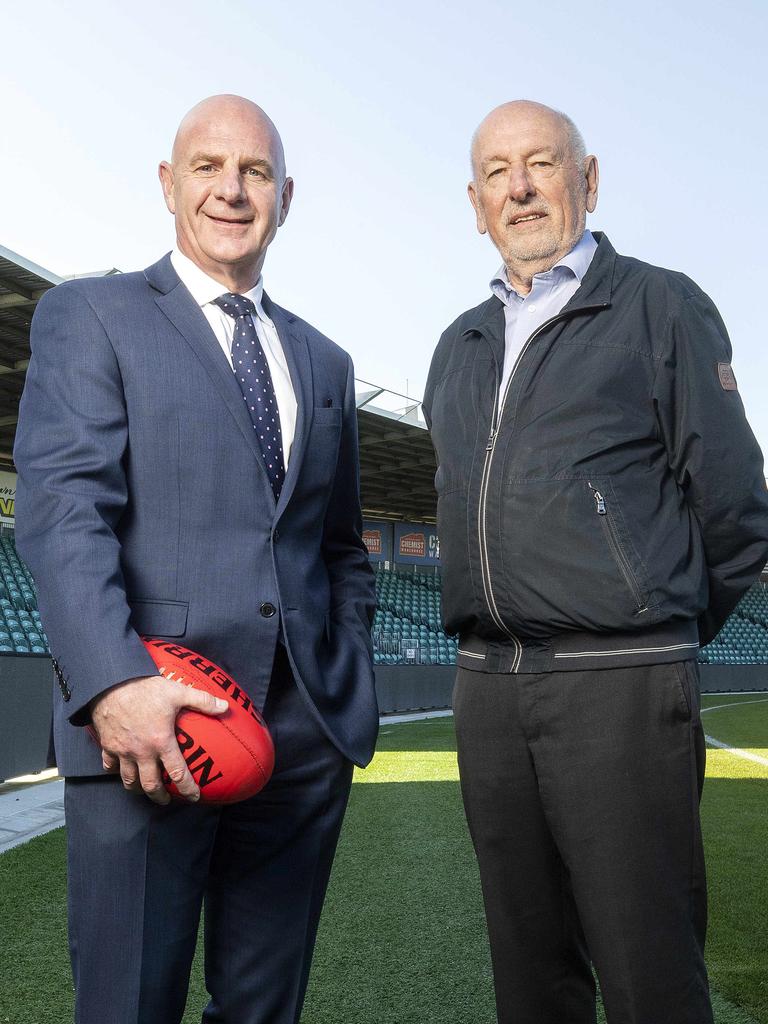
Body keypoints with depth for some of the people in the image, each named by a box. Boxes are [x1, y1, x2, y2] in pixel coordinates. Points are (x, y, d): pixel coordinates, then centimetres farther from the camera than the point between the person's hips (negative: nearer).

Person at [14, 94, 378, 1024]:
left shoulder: (324, 361, 20)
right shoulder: (89, 316, 4)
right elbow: (61, 509, -10)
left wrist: (353, 685, 11)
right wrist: (114, 681, -23)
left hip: (306, 735, 5)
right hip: (148, 724, -4)